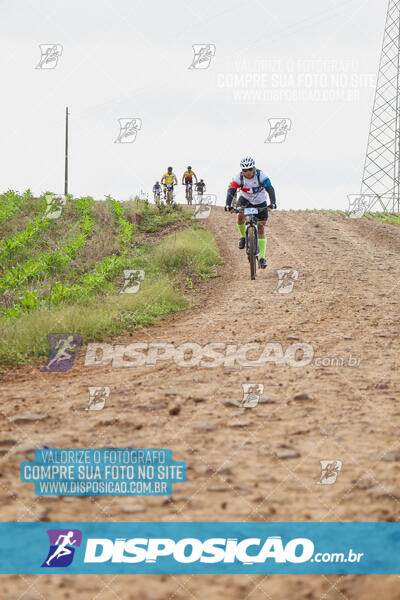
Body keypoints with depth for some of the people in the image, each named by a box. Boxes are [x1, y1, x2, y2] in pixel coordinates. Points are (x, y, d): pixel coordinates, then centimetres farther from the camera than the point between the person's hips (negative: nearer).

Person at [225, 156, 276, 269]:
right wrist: (228, 205, -51)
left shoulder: (261, 175, -27)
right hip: (245, 199, 0)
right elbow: (231, 191, -34)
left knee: (260, 228, -3)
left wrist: (272, 203, -51)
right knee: (241, 215, -31)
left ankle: (262, 257, 1)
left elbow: (270, 189, -35)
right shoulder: (239, 177, -25)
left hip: (260, 202, 0)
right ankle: (243, 236, -4)